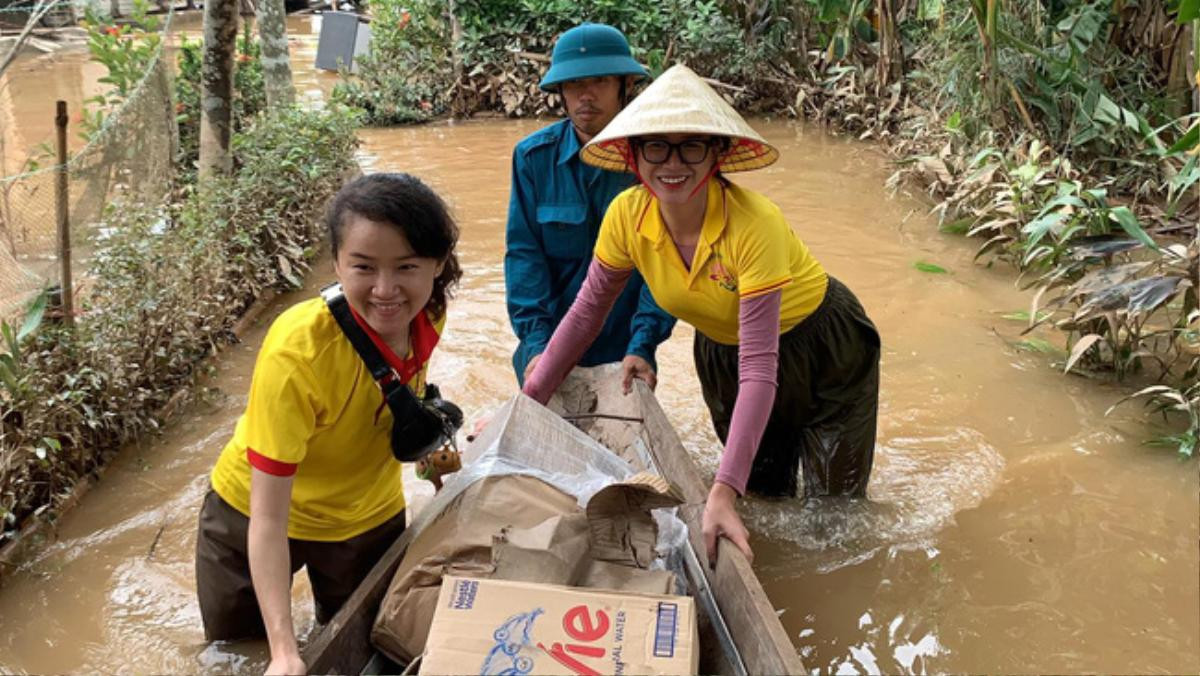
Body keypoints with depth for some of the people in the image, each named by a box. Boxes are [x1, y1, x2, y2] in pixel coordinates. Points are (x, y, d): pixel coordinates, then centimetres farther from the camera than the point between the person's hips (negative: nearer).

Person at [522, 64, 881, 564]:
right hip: (721, 350, 4)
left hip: (821, 346, -4)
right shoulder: (627, 215, -22)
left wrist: (723, 492, -46)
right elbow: (587, 311, -8)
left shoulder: (752, 225, -38)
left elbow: (759, 369, -40)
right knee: (765, 498, 19)